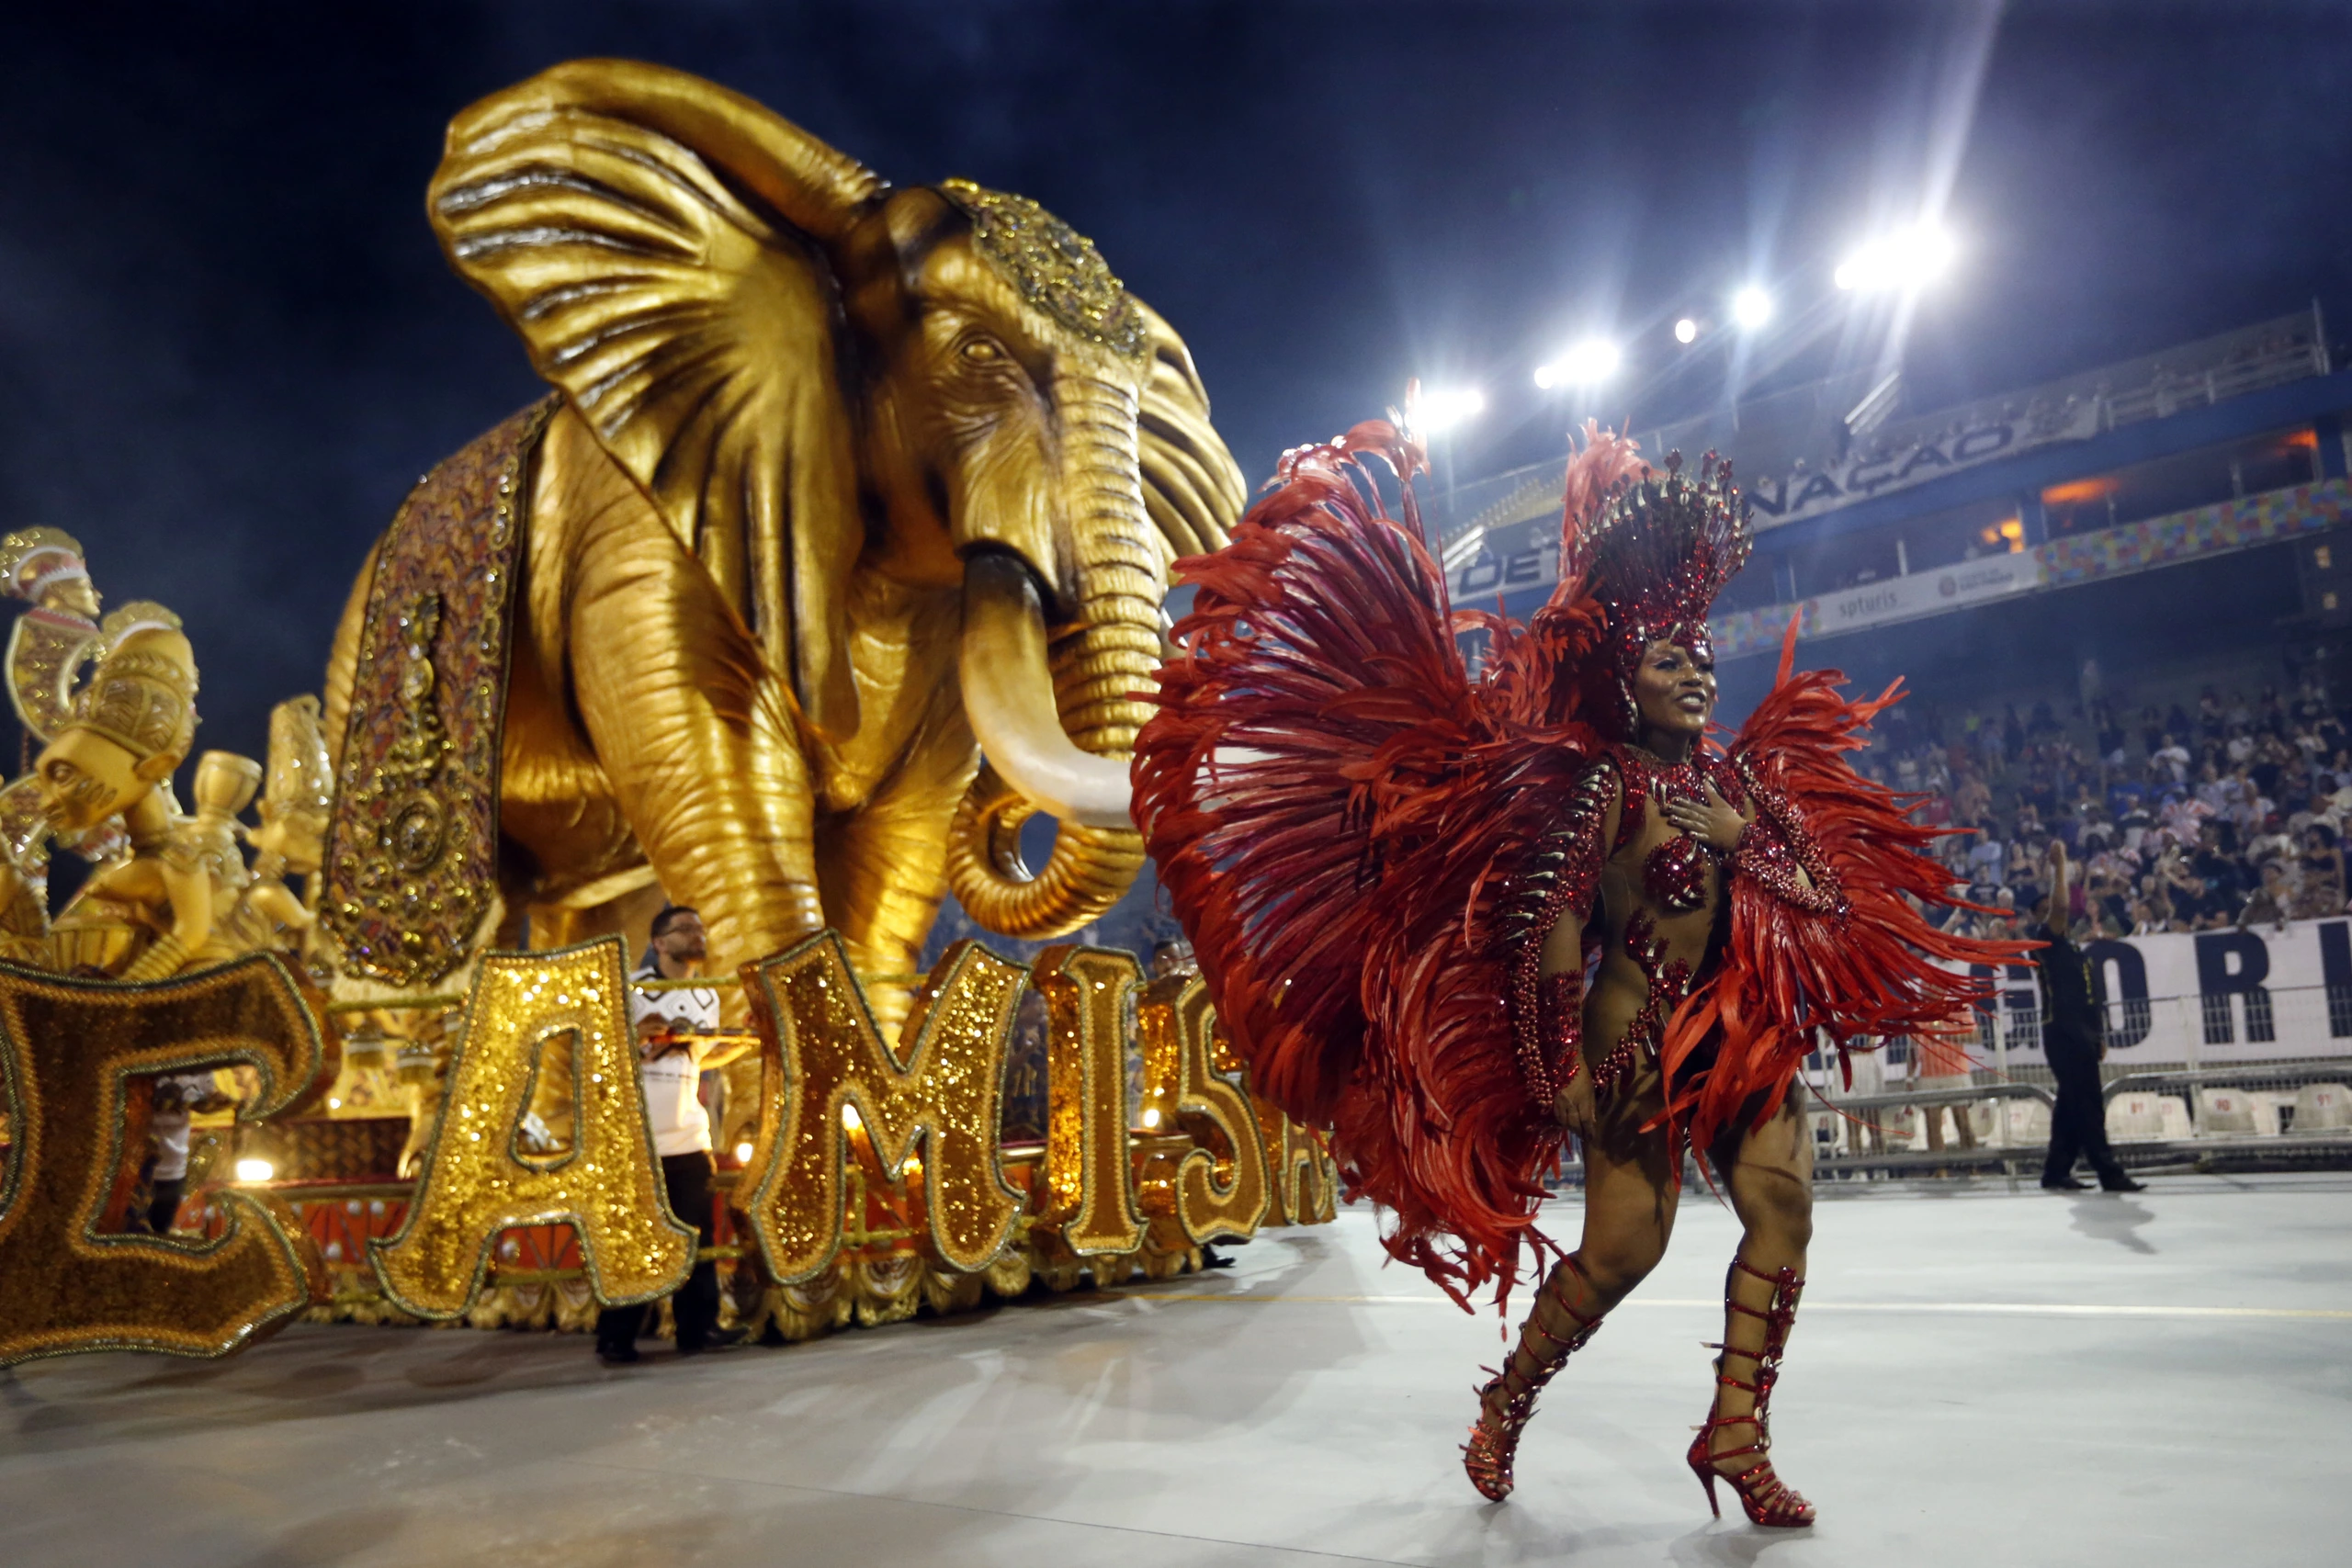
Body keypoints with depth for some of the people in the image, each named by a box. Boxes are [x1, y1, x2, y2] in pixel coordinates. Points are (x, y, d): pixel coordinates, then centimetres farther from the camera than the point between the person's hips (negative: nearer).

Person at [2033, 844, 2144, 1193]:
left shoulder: (2074, 949, 21)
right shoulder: (2045, 941, -5)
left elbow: (2087, 995, 22)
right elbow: (2060, 906, -23)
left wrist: (2099, 1033, 17)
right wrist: (2058, 865, -16)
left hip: (2081, 1033, 9)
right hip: (2062, 1033, -9)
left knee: (2072, 1105, 9)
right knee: (2089, 1105, -10)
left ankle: (2056, 1171, 14)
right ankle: (2109, 1173, -9)